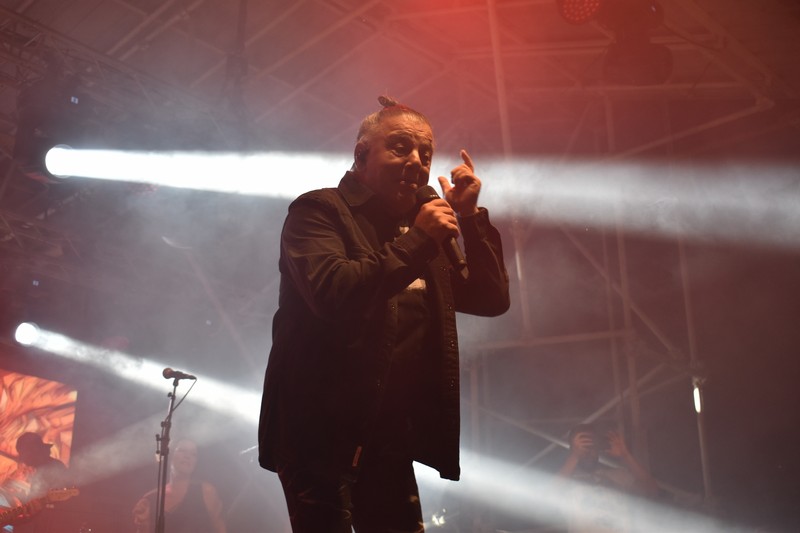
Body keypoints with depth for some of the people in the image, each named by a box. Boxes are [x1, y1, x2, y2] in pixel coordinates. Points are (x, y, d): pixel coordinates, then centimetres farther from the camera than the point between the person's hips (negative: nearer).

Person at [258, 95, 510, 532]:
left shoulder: (418, 230, 15)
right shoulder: (319, 210, -5)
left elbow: (492, 299, 12)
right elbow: (330, 291, -24)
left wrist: (470, 217, 2)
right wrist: (415, 242, -21)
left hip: (391, 438, 7)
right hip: (321, 434, -7)